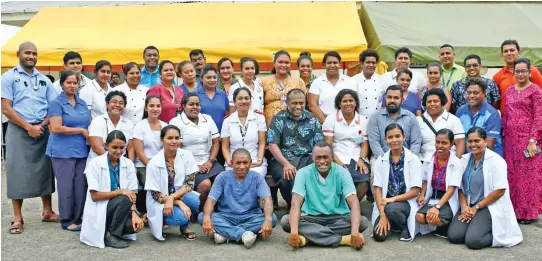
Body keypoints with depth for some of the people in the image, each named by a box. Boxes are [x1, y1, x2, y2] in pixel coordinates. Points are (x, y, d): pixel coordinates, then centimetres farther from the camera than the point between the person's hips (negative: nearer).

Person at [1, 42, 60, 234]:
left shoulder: (44, 80, 11)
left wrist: (42, 126, -8)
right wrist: (29, 127, -14)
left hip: (43, 131, 4)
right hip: (19, 131, -4)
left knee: (45, 171, 9)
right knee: (17, 172, -1)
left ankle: (47, 211, 20)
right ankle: (17, 218, 7)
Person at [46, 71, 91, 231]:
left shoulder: (82, 103, 13)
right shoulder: (56, 103, -5)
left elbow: (90, 123, 19)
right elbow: (56, 128, -15)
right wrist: (81, 130, -12)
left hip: (81, 150, 5)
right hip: (63, 151, -5)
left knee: (81, 186, 5)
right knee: (66, 186, 0)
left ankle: (78, 219, 16)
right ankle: (67, 221, 11)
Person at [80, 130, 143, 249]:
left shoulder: (129, 164, -1)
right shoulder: (95, 163, -11)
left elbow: (132, 194, -4)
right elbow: (94, 196, -15)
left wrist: (134, 213, -22)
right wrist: (120, 192, -24)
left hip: (119, 207, 4)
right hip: (99, 210, -4)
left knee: (134, 224, -25)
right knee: (125, 199, -30)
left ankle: (112, 229, 6)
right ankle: (110, 235, -13)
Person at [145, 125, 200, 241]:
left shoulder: (186, 155, -8)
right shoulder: (154, 163, -16)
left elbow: (190, 184, -10)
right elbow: (156, 195, -14)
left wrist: (172, 198, -27)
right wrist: (180, 203, -26)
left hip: (181, 195, 3)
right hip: (160, 203, -3)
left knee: (194, 200, -30)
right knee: (180, 216, -31)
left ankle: (184, 227, 1)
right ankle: (158, 219, 4)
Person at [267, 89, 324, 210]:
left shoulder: (312, 119, 12)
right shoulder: (278, 119, 5)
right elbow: (272, 145, -3)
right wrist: (286, 164, -17)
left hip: (307, 158, 2)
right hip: (282, 159, -2)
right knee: (287, 179, -33)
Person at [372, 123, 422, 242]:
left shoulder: (413, 159, -4)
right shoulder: (381, 160, 3)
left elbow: (415, 191, -6)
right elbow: (378, 189, -1)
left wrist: (393, 199, -18)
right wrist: (382, 215, -13)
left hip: (406, 202, -3)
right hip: (385, 203, 3)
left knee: (391, 209, -37)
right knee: (379, 235, -21)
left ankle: (405, 226, -4)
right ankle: (391, 222, 14)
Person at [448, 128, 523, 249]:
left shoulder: (496, 160, -9)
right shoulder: (464, 159, 7)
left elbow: (500, 190, -13)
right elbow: (460, 187, 10)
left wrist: (476, 208, -12)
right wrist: (464, 206, -9)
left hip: (490, 207, -5)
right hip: (468, 206, 5)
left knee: (473, 240, -23)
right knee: (453, 236, -14)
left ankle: (495, 234, 5)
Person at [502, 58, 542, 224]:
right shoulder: (509, 91, 12)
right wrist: (503, 136, 9)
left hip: (528, 138, -5)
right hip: (511, 139, 5)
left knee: (528, 175, 0)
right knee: (512, 175, 9)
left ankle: (528, 212, 10)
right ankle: (515, 209, 19)